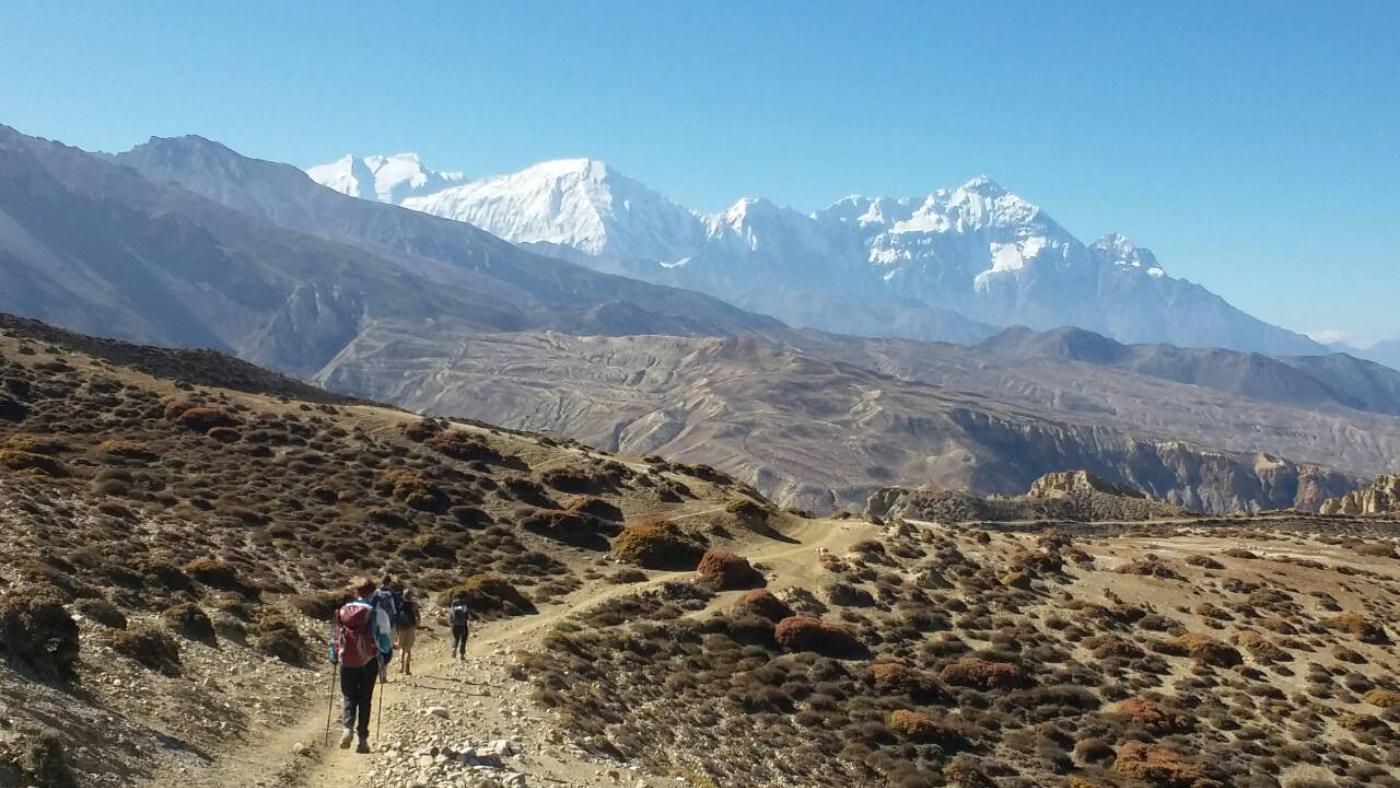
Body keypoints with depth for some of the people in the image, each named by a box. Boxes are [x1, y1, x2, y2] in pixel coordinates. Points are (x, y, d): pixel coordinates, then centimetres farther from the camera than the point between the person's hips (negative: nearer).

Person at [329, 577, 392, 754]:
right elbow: (385, 639, -5)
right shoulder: (377, 613, -7)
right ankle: (363, 739, 7)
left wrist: (334, 657, 19)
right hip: (369, 662, -1)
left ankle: (348, 728, -12)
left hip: (347, 662, 2)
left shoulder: (343, 611, 2)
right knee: (365, 700, 8)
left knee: (349, 697, 13)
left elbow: (336, 636, 7)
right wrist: (385, 659, 10)